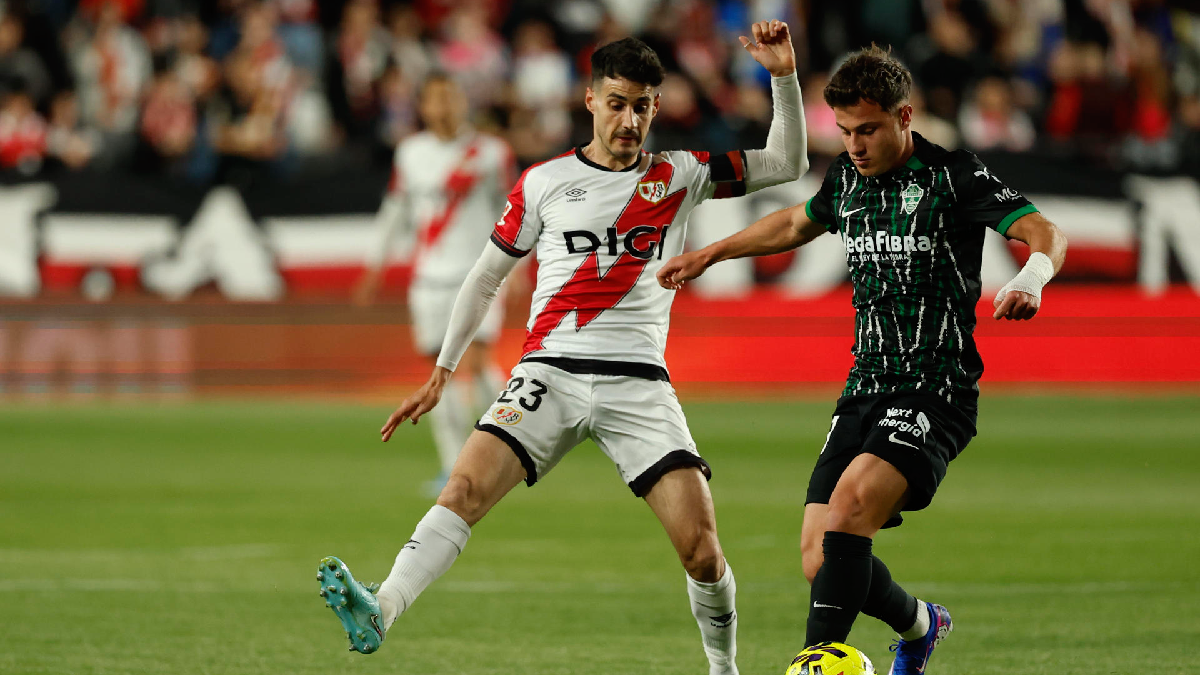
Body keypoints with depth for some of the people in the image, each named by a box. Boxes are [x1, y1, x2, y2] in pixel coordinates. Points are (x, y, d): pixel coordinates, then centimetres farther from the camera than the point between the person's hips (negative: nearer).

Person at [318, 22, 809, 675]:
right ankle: (379, 612, -40)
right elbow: (486, 277, 19)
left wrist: (783, 76, 1)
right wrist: (441, 373, 18)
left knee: (700, 545, -12)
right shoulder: (543, 183, 10)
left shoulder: (680, 175, 12)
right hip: (549, 373, 0)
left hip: (639, 381, 0)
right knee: (466, 487, -25)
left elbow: (786, 164, 16)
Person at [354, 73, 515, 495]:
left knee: (475, 363, -17)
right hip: (429, 278, 3)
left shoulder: (491, 153, 0)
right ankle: (453, 466, 6)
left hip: (479, 272, -3)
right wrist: (374, 266, 18)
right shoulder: (410, 153, 9)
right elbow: (395, 210, 18)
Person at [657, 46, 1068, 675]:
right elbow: (797, 223, 33)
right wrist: (710, 254, 36)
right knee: (820, 561, -1)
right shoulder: (847, 176, 11)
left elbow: (1046, 233, -19)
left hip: (936, 393, -7)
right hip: (865, 389, 7)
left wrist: (1029, 279, -41)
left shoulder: (952, 175, -9)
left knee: (849, 505, -30)